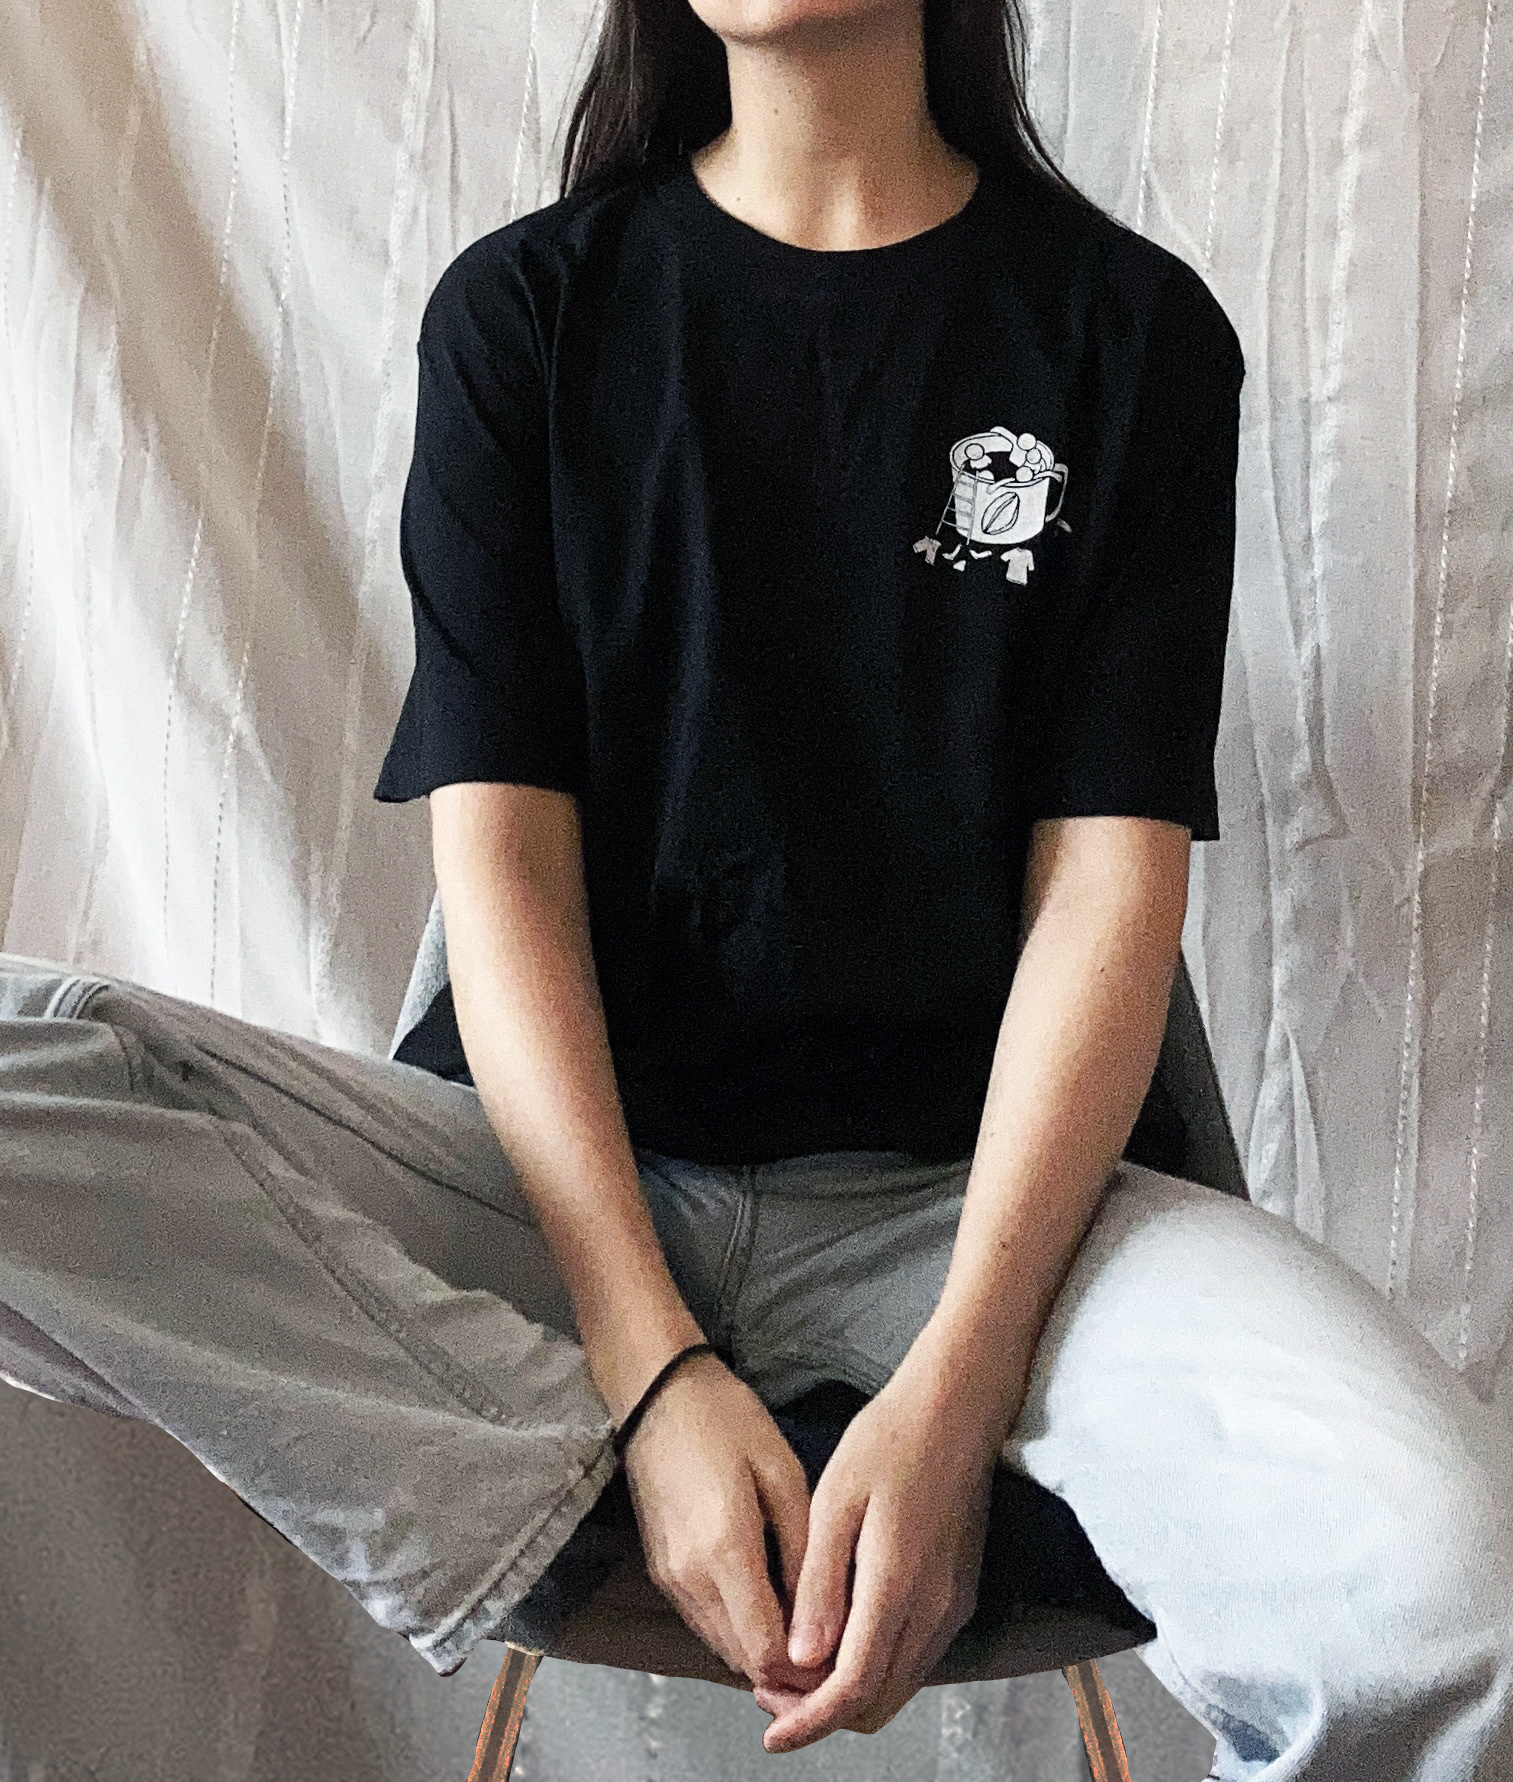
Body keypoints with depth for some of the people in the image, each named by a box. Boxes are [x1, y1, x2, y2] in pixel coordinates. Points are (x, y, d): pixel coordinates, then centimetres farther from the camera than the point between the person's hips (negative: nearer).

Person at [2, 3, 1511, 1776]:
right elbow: (501, 848, -2)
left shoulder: (1134, 328, 6)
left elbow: (1108, 880, -3)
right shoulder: (521, 308, 7)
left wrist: (952, 1387, -16)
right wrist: (650, 1363, -15)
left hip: (969, 1178, 0)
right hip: (563, 1160, 1)